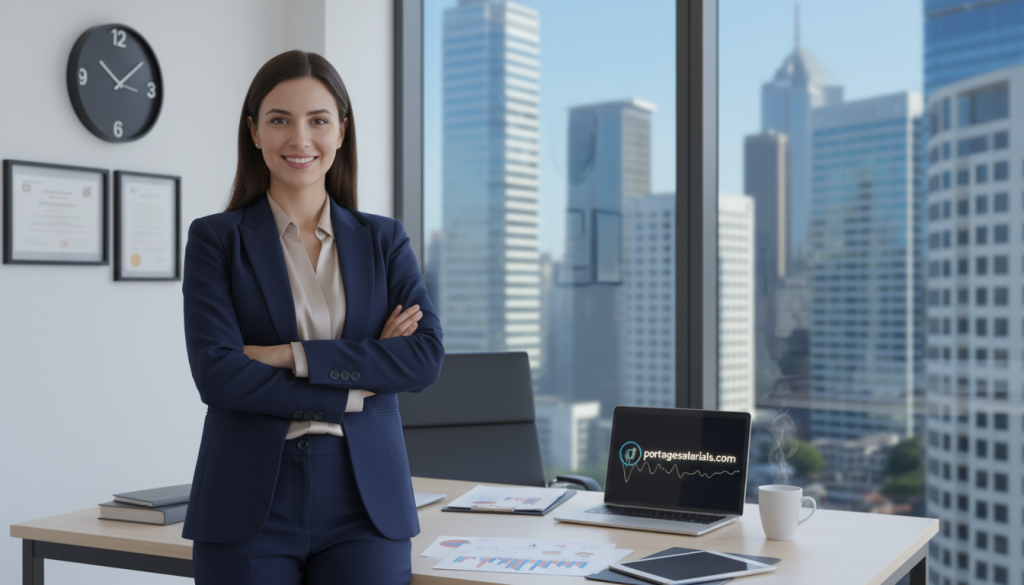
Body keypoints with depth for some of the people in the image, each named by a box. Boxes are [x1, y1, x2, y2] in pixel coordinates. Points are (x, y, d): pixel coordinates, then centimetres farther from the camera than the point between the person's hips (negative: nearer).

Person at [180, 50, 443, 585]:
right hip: (251, 506, -1)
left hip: (363, 502, 2)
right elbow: (215, 373, -10)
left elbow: (426, 356, -5)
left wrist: (292, 355, -12)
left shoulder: (384, 239, 9)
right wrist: (354, 389, -10)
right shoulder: (215, 238, 3)